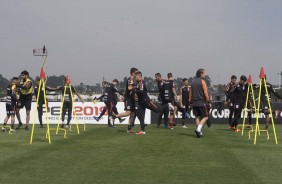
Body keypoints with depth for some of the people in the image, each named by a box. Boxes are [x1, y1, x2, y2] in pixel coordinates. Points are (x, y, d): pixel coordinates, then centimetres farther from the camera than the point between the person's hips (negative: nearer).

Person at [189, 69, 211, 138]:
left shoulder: (193, 81, 12)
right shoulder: (202, 81, -7)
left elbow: (191, 92, 15)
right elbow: (205, 92, -11)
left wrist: (190, 101, 21)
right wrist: (208, 101, -7)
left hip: (194, 102, 6)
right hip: (201, 102, -6)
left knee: (197, 117, 12)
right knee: (205, 117, -1)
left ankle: (199, 132, 9)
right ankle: (198, 129, -18)